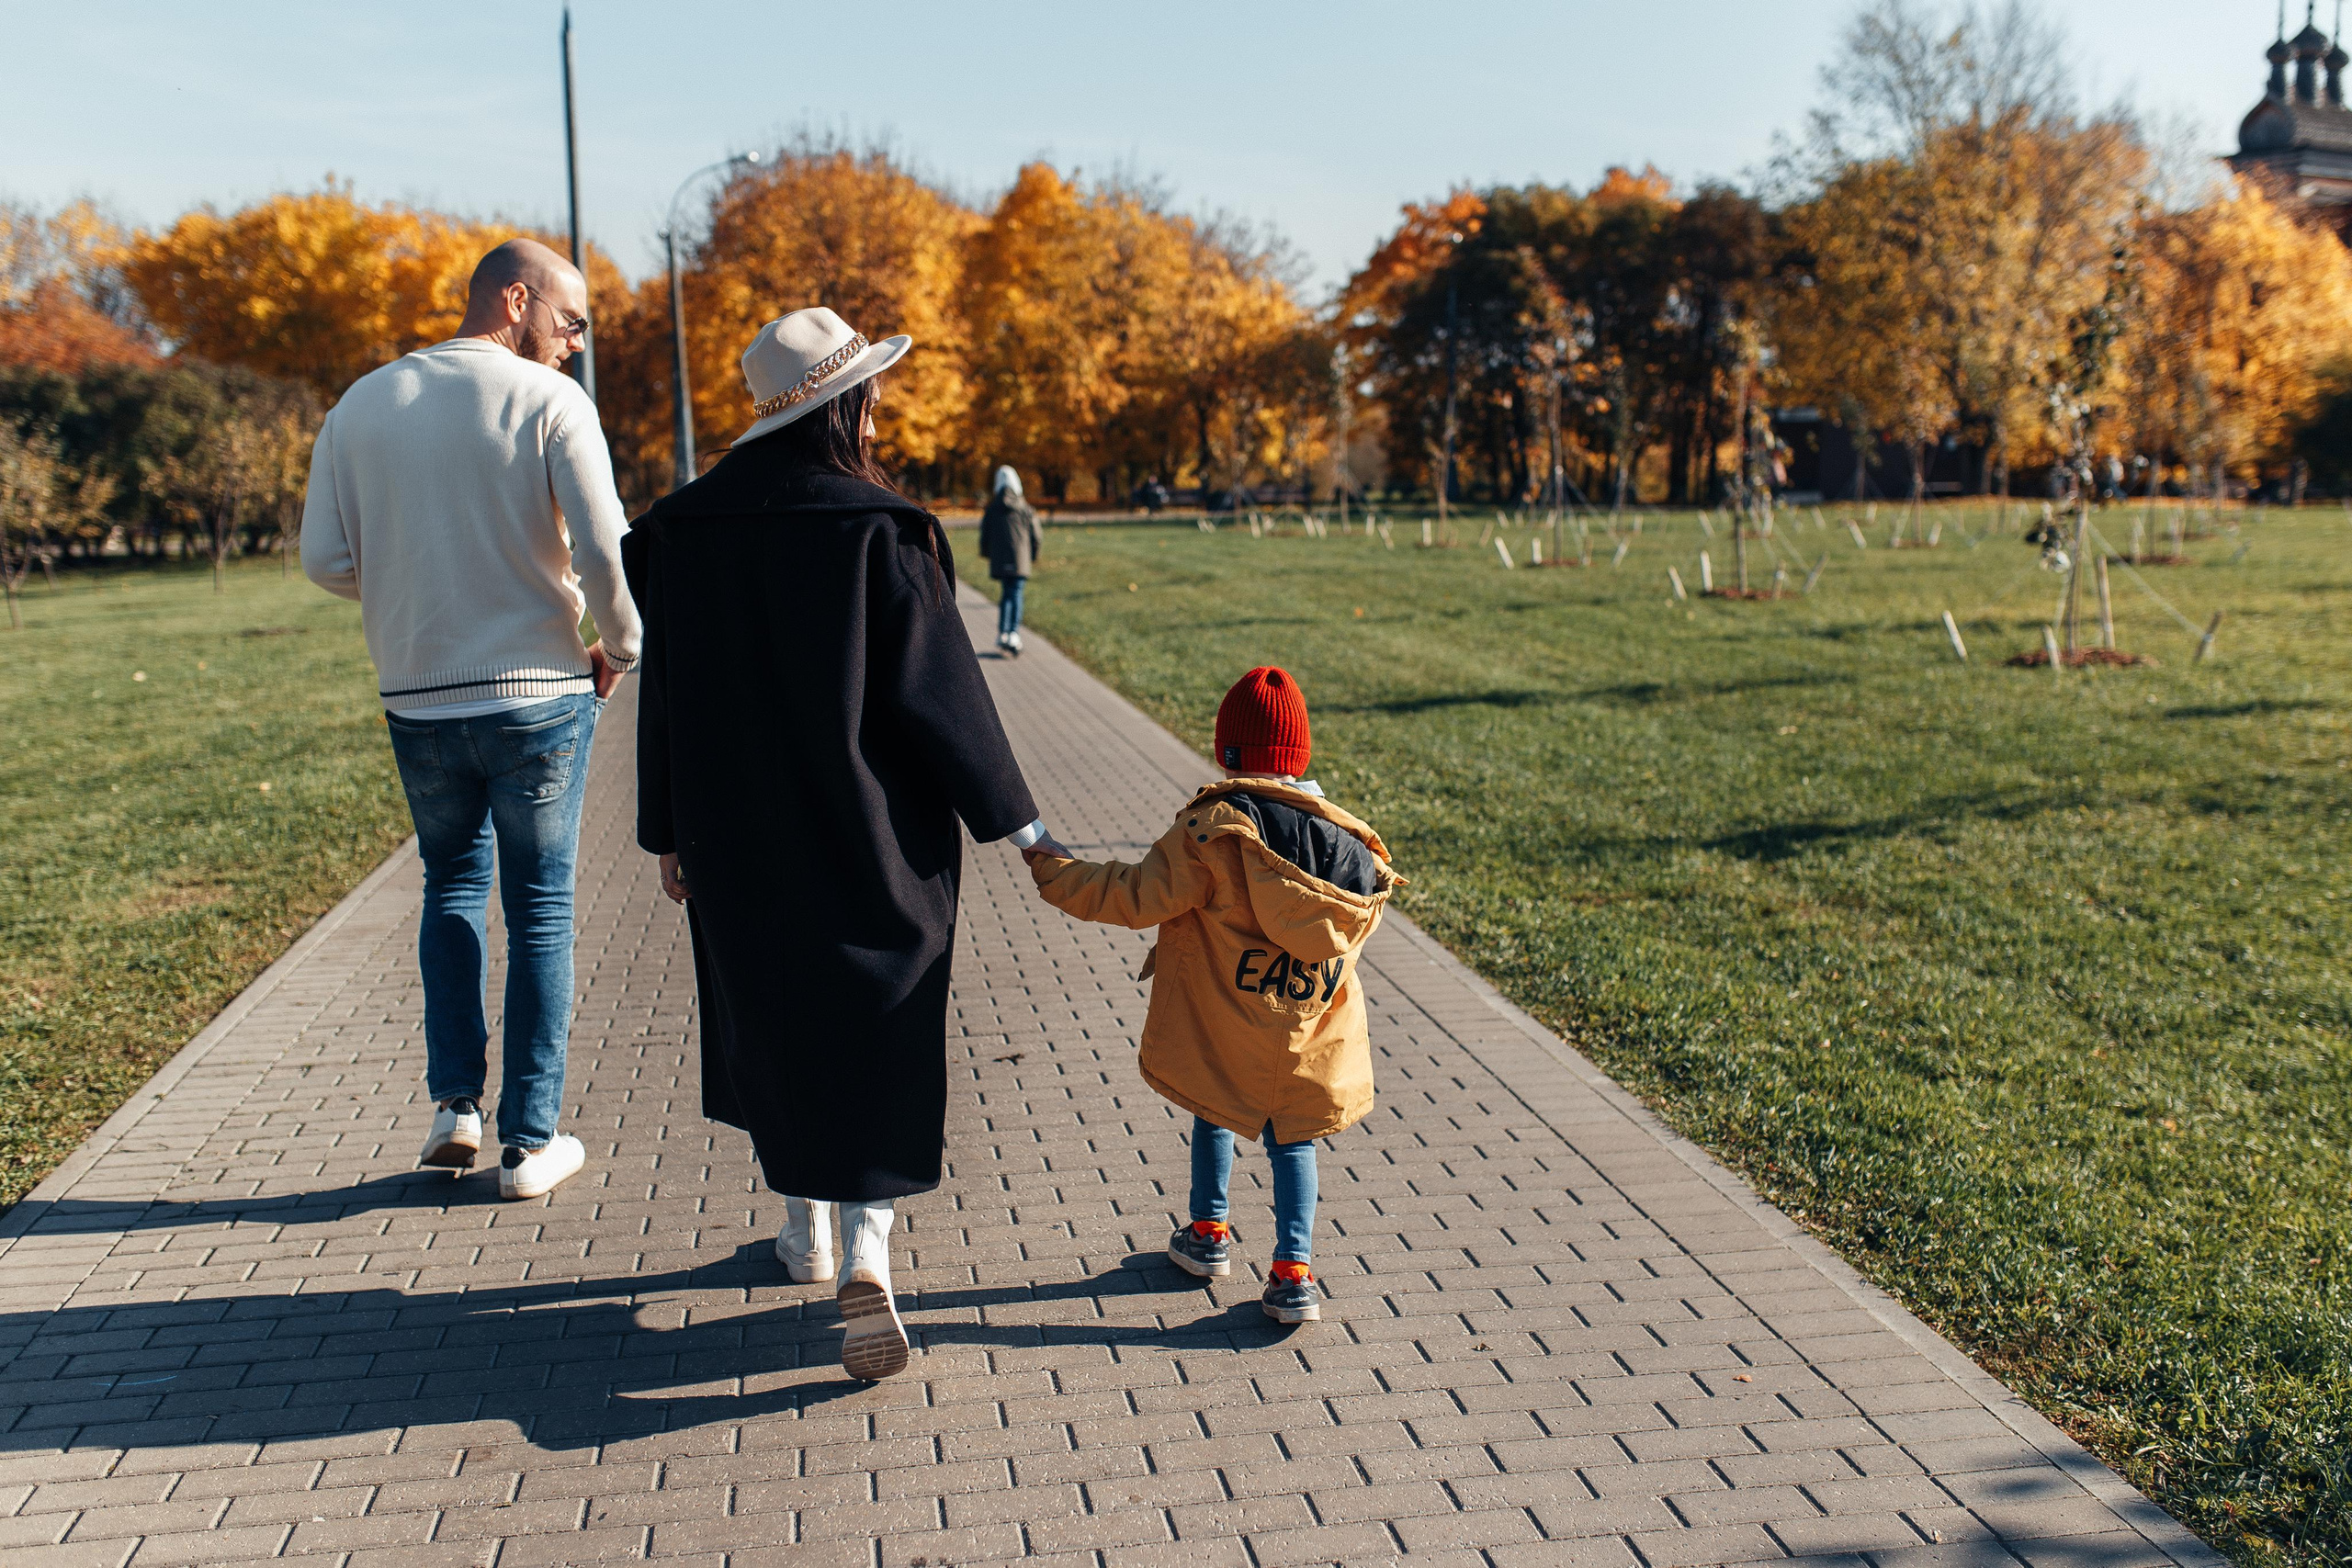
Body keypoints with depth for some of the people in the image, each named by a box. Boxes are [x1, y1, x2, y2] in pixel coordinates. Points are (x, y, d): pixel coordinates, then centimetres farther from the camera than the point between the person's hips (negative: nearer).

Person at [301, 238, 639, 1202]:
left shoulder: (363, 404, 4)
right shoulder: (550, 402, -9)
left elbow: (325, 560, 2)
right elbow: (605, 551, -15)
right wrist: (619, 649, 2)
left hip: (417, 703, 4)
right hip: (537, 696, -3)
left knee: (453, 886, 23)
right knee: (539, 909, 8)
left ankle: (456, 1103, 16)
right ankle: (530, 1142, 12)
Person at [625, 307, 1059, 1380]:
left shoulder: (689, 530, -2)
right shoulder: (883, 531, -14)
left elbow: (666, 692, 3)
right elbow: (940, 689, -12)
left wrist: (669, 835, 13)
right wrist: (1016, 821, -3)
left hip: (739, 834, 4)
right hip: (870, 837, -4)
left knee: (771, 1019, 21)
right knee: (877, 1045, 5)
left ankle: (805, 1230, 35)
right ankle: (866, 1256, -10)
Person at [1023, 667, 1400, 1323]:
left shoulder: (1215, 828, -18)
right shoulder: (1348, 837, -4)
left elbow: (1137, 897, -16)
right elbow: (1357, 925, 8)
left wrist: (1052, 867, -5)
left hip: (1224, 1022, -3)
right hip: (1312, 1034, 3)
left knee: (1214, 1111, 23)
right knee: (1290, 1137, 15)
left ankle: (1209, 1234, 37)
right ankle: (1293, 1273, 8)